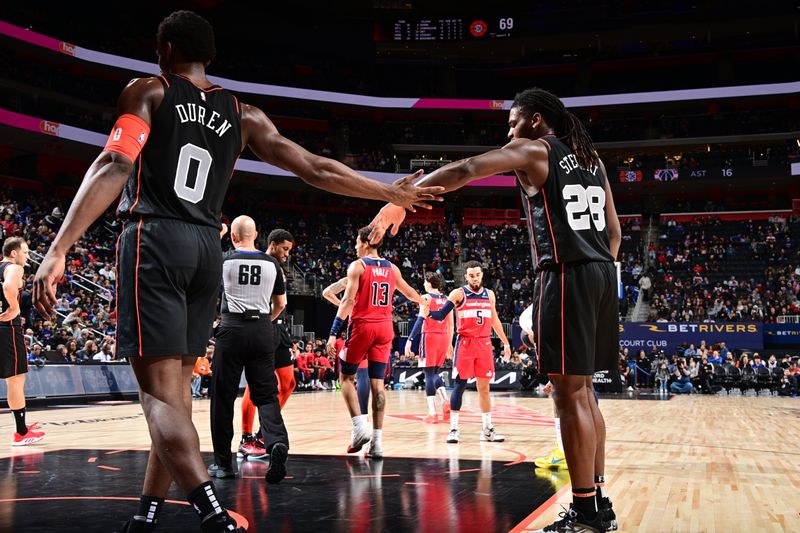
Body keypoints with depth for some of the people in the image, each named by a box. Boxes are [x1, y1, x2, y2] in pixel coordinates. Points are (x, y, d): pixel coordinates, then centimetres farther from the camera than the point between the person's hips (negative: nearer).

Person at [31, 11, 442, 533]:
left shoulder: (148, 91, 5)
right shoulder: (244, 113, 16)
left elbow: (115, 166, -11)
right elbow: (316, 169, 12)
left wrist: (58, 250, -17)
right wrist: (391, 192, 24)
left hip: (153, 239, -5)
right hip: (208, 248, 5)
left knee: (160, 391, -10)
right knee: (176, 383, 15)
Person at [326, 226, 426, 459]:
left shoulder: (357, 266, -5)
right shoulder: (392, 268, 12)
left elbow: (348, 301, -14)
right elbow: (409, 293, 29)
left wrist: (333, 333, -16)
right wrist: (422, 302, 52)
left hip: (362, 326, -4)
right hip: (385, 328, 5)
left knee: (347, 377, 10)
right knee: (377, 382, 4)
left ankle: (360, 426, -7)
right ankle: (377, 440, 0)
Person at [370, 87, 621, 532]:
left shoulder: (532, 150, 0)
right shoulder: (592, 159, 21)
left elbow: (464, 170, -11)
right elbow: (615, 232, 20)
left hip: (565, 273, -8)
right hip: (602, 271, 8)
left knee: (569, 394, -5)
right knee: (582, 390, 14)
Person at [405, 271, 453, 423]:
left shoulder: (426, 297, -5)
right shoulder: (446, 299, 12)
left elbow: (420, 320, -14)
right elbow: (450, 324, 14)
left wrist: (410, 340, -16)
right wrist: (449, 344, 21)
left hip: (429, 336, -5)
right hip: (443, 337, 5)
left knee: (429, 374, -2)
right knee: (435, 372, 19)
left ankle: (432, 413, -6)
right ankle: (445, 401, -3)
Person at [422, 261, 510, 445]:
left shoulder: (489, 294, 11)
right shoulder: (458, 293, -3)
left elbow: (495, 320, 20)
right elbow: (442, 315, -10)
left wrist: (505, 342, 21)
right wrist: (428, 313, -31)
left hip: (484, 343, 4)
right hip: (465, 342, -4)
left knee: (484, 386, 8)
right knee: (460, 385, -5)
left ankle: (487, 429, 15)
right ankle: (453, 429, 0)